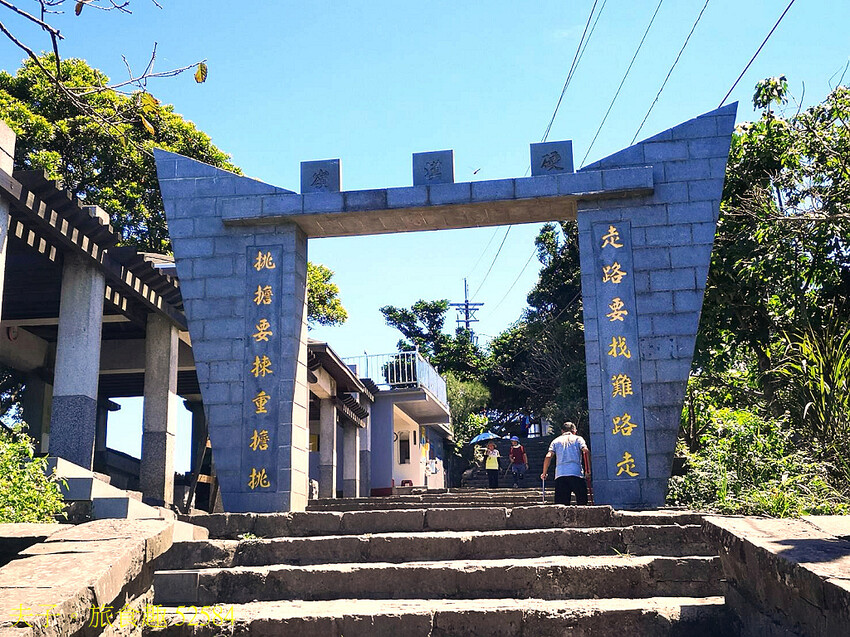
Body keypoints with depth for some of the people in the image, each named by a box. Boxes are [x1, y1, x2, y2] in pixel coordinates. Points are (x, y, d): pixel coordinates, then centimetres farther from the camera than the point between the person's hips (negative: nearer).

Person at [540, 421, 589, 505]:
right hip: (576, 473, -2)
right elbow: (585, 451, -2)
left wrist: (544, 473, 14)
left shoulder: (556, 441, 19)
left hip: (560, 474, 2)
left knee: (561, 505, 1)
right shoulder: (578, 439, 15)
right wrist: (588, 470, 1)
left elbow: (548, 457, 6)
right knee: (582, 502, 4)